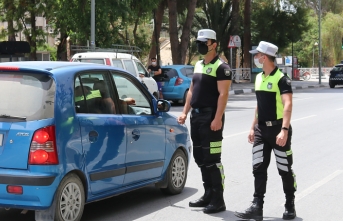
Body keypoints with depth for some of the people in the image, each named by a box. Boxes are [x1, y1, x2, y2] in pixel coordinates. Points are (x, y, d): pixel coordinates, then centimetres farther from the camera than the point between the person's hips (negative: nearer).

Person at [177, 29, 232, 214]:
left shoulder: (221, 67, -9)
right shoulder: (198, 65, 17)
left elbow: (223, 94, -16)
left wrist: (218, 118, -23)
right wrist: (185, 112, 15)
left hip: (211, 117, -9)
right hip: (196, 116, 9)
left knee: (212, 160, -7)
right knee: (200, 158, 13)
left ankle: (218, 200, -2)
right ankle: (208, 195, 23)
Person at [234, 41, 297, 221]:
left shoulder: (281, 79, -14)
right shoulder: (259, 78, 11)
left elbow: (287, 105, -23)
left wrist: (284, 130, -33)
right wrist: (253, 127, 16)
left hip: (278, 129, -7)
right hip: (261, 130, 7)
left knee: (285, 169, 4)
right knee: (258, 169, 1)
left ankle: (290, 206, 17)